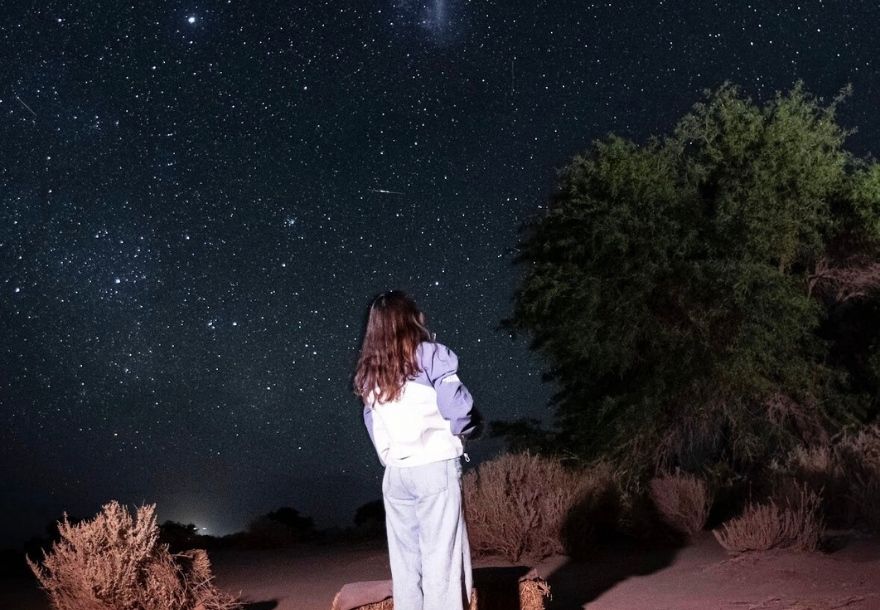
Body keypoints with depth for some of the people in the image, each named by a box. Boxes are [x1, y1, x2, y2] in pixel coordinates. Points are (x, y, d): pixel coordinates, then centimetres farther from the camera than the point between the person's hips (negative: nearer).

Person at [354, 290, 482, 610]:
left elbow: (374, 426, 12)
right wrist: (472, 428, 10)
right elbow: (458, 410, -9)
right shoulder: (431, 356, -5)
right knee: (441, 559, -2)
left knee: (404, 560, 10)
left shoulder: (369, 371, 11)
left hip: (395, 474, 5)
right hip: (435, 468, -5)